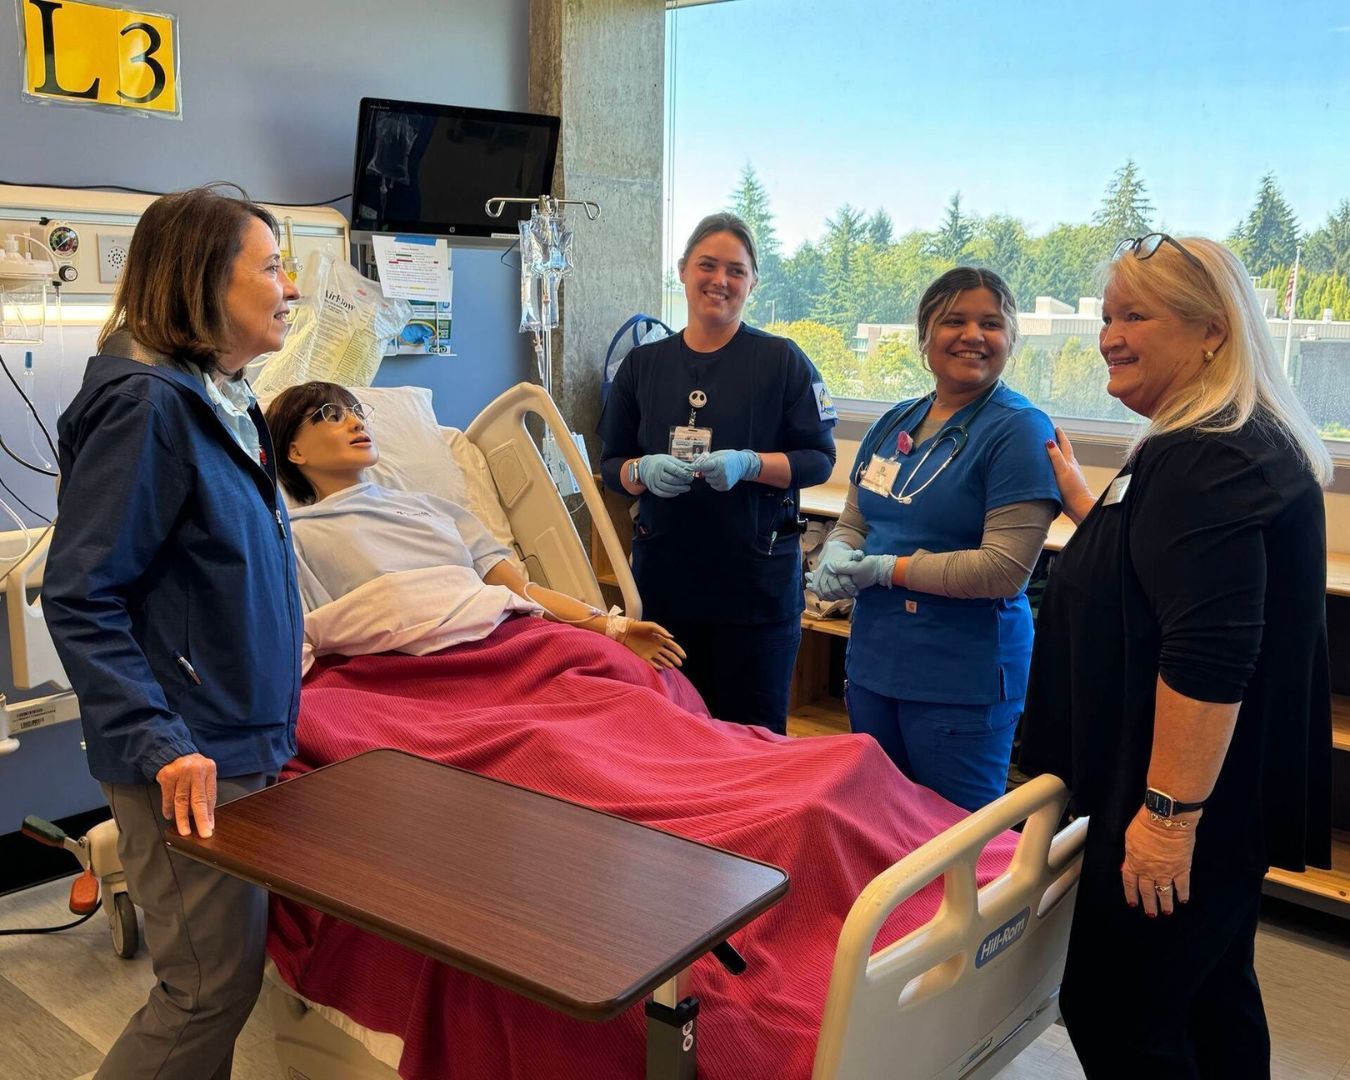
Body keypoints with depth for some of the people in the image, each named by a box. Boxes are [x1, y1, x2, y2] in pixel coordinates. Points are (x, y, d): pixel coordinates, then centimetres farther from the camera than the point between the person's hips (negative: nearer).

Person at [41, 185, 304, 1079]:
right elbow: (78, 599, -20)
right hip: (188, 761, -9)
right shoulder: (147, 402, -18)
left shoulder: (225, 401, 9)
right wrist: (160, 744, -24)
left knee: (225, 977, 19)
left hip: (243, 739, 9)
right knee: (213, 989, 1)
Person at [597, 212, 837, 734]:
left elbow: (819, 458, -1)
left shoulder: (783, 361, 0)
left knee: (754, 731, 6)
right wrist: (645, 471, -11)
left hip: (758, 578, -3)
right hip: (664, 574, 3)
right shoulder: (642, 364, 9)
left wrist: (749, 464, -18)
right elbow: (611, 464, 12)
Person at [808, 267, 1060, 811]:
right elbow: (853, 520, 16)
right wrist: (837, 553, -7)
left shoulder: (1020, 430, -13)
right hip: (872, 663, 7)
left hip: (963, 681, -7)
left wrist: (889, 569, -17)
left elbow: (1006, 569, -19)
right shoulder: (893, 424, 9)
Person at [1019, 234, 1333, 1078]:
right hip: (1234, 797, 11)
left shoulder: (1203, 462, -22)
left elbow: (1208, 657, -29)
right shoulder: (1239, 442, 12)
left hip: (1191, 805, -11)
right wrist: (1076, 494, 24)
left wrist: (1169, 812, -26)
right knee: (1215, 1000, 22)